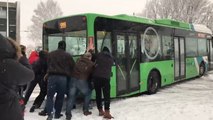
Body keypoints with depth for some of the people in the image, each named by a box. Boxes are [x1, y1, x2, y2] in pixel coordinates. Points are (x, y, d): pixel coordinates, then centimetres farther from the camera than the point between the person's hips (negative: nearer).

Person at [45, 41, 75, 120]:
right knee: (60, 96, 11)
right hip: (63, 77, -1)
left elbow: (48, 65, 19)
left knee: (50, 96, 4)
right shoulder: (68, 56, 2)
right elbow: (72, 66, 6)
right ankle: (57, 114, 17)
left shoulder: (50, 54, 12)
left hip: (52, 76, 1)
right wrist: (68, 75, 21)